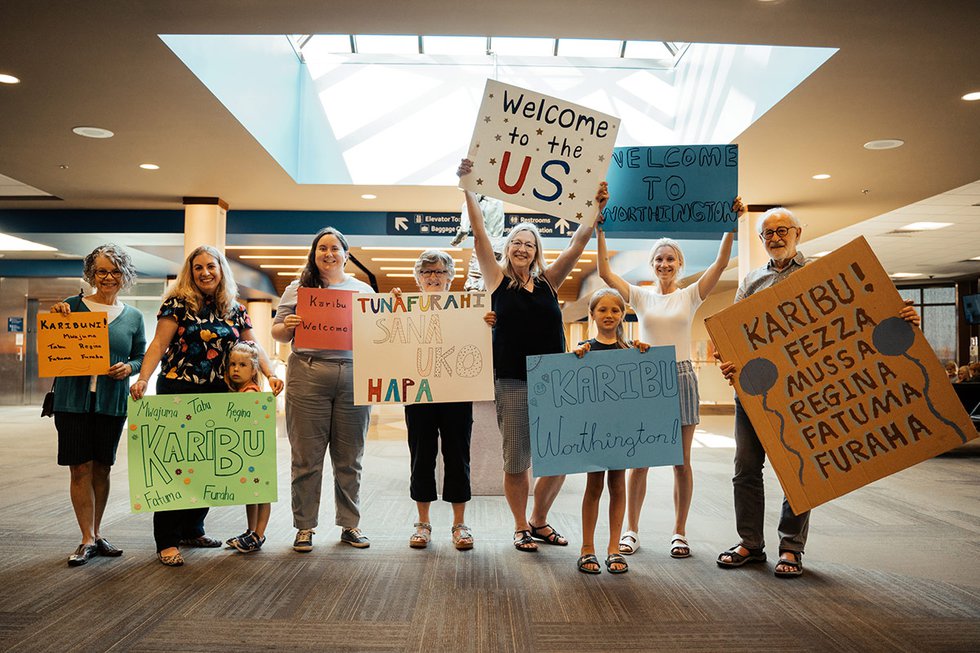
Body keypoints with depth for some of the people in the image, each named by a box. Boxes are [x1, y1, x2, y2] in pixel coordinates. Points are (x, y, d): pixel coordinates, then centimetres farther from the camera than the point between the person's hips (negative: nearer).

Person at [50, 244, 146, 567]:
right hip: (73, 399, -2)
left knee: (102, 468, 10)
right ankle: (88, 540, 8)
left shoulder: (133, 317, 9)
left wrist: (128, 368, -10)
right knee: (80, 469, -1)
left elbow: (141, 357, 11)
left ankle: (96, 533, 24)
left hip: (112, 403, 2)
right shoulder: (72, 306, 2)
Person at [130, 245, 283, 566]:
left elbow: (253, 347, 12)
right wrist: (143, 379, -22)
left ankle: (192, 529, 23)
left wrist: (270, 375, -4)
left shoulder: (235, 310, 10)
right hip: (178, 392, -5)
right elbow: (159, 344, -9)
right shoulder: (178, 303, -3)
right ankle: (167, 541, 5)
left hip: (218, 395, 5)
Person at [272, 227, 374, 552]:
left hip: (353, 376, 1)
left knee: (350, 458, 6)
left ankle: (350, 525, 18)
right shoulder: (297, 289, 12)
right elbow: (277, 333, 12)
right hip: (308, 376, -1)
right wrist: (287, 327, -10)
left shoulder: (363, 290, 16)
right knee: (307, 457, 1)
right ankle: (305, 527, 12)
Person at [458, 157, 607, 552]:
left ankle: (539, 520, 26)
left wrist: (596, 209, -7)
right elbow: (479, 235, -5)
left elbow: (577, 245, 3)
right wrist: (468, 189, -12)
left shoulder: (548, 282, 10)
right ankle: (521, 528, 23)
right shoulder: (498, 279, 4)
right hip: (512, 383, -3)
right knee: (516, 461, 4)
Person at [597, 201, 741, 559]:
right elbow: (605, 272, -5)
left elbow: (721, 262, -5)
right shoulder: (641, 296, 6)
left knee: (681, 462, 5)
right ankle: (631, 530, 15)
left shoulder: (690, 295, 5)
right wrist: (600, 231, -11)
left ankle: (679, 532, 17)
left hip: (681, 378, 0)